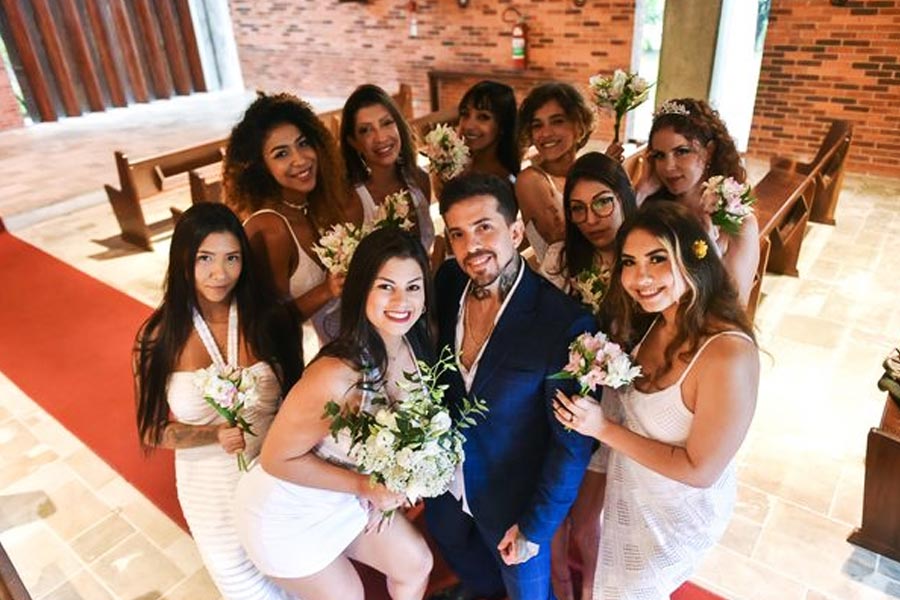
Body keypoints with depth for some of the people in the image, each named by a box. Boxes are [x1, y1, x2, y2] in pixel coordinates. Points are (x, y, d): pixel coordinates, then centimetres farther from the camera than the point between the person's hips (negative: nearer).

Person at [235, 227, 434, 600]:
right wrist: (364, 486, -23)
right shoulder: (336, 376, -38)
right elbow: (277, 459, -25)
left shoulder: (414, 346, -16)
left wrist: (384, 491, -6)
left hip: (345, 497, 6)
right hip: (288, 513, -6)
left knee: (416, 564, 19)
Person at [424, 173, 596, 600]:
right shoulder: (447, 283, -14)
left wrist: (536, 526, -14)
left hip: (512, 496, -5)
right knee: (453, 547, 33)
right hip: (446, 478, 6)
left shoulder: (565, 322, -31)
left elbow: (573, 442, -22)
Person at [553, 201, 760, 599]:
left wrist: (604, 429, -27)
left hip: (679, 511, -6)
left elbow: (700, 470, -28)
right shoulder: (656, 322, -11)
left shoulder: (729, 355, -35)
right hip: (631, 493, 6)